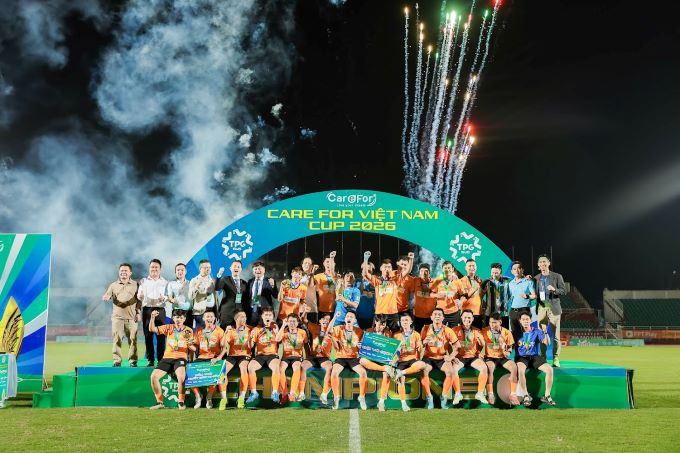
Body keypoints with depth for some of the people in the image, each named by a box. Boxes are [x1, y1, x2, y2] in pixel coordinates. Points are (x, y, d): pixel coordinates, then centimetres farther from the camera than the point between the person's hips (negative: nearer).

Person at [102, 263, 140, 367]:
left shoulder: (135, 285, 9)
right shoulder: (113, 285, 14)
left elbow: (139, 300, 7)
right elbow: (107, 295, 9)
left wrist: (138, 312, -1)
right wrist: (105, 297, -15)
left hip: (131, 317, -1)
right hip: (117, 316, 1)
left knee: (132, 339, -2)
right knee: (117, 339, -1)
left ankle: (132, 360, 5)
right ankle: (117, 360, 4)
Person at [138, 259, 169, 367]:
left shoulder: (165, 282, 14)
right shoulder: (144, 281, 14)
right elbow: (139, 295, 3)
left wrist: (164, 298, -17)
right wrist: (140, 296, -21)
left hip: (160, 310, 0)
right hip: (147, 310, 0)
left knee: (161, 336, -5)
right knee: (148, 335, -2)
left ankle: (161, 359, 0)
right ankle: (150, 360, 3)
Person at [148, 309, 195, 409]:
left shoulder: (188, 331, 4)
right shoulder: (169, 328, 9)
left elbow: (194, 349, 2)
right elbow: (152, 329, 1)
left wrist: (190, 344, -21)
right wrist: (152, 317, -15)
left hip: (181, 358, -3)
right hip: (167, 357, 3)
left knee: (181, 376, -33)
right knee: (154, 376, -16)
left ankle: (181, 402, -16)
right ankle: (159, 402, 0)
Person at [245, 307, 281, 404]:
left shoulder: (275, 327, 13)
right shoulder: (257, 329, 13)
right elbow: (250, 346, 6)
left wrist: (276, 330, -20)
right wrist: (251, 337, -13)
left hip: (272, 354, -1)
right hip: (260, 355, 1)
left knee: (276, 366, -35)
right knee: (250, 366, -30)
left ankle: (275, 393, -29)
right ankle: (254, 393, -20)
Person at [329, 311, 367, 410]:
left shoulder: (359, 331, 5)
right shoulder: (338, 329, 1)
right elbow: (337, 348, -2)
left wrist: (360, 346, -14)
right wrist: (332, 339, -21)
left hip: (354, 357, 1)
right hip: (341, 357, -1)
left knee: (363, 372, -28)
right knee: (334, 372, -32)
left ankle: (362, 396, -13)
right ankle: (336, 397, -17)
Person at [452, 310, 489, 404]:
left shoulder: (476, 331, 11)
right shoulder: (455, 330, 5)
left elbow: (483, 346, 4)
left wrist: (480, 338, -18)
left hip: (473, 357, 2)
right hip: (460, 357, -1)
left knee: (484, 368, -28)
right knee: (453, 368, -33)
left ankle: (480, 393, -14)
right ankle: (457, 394, -18)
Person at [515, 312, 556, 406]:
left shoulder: (536, 331, 5)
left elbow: (547, 343, -6)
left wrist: (545, 332, -23)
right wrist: (517, 344, -19)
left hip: (535, 356, 2)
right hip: (522, 357, -2)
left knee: (549, 369, -23)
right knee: (520, 369, -36)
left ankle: (547, 395, -11)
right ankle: (526, 395, -24)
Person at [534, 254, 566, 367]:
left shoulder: (557, 276, 5)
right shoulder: (536, 278, 13)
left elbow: (564, 291, 0)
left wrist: (554, 289, -17)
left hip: (553, 308, -2)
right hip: (541, 308, 2)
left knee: (555, 336, -2)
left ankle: (556, 359, 1)